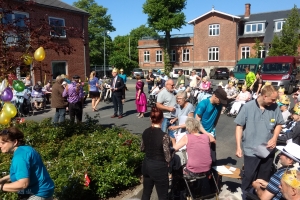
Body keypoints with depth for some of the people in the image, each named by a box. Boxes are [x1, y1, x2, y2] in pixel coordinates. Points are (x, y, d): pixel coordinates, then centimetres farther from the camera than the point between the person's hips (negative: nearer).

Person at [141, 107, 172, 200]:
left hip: (146, 165, 6)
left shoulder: (145, 132, -4)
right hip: (159, 168, -6)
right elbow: (167, 158, -17)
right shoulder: (164, 135, -22)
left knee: (146, 192, 22)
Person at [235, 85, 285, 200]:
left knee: (264, 179, 19)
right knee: (248, 177, 8)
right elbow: (239, 126, -7)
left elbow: (279, 124, 10)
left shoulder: (275, 108, -5)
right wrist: (238, 147, -10)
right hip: (251, 151, -3)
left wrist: (274, 139, -6)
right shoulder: (248, 107, -13)